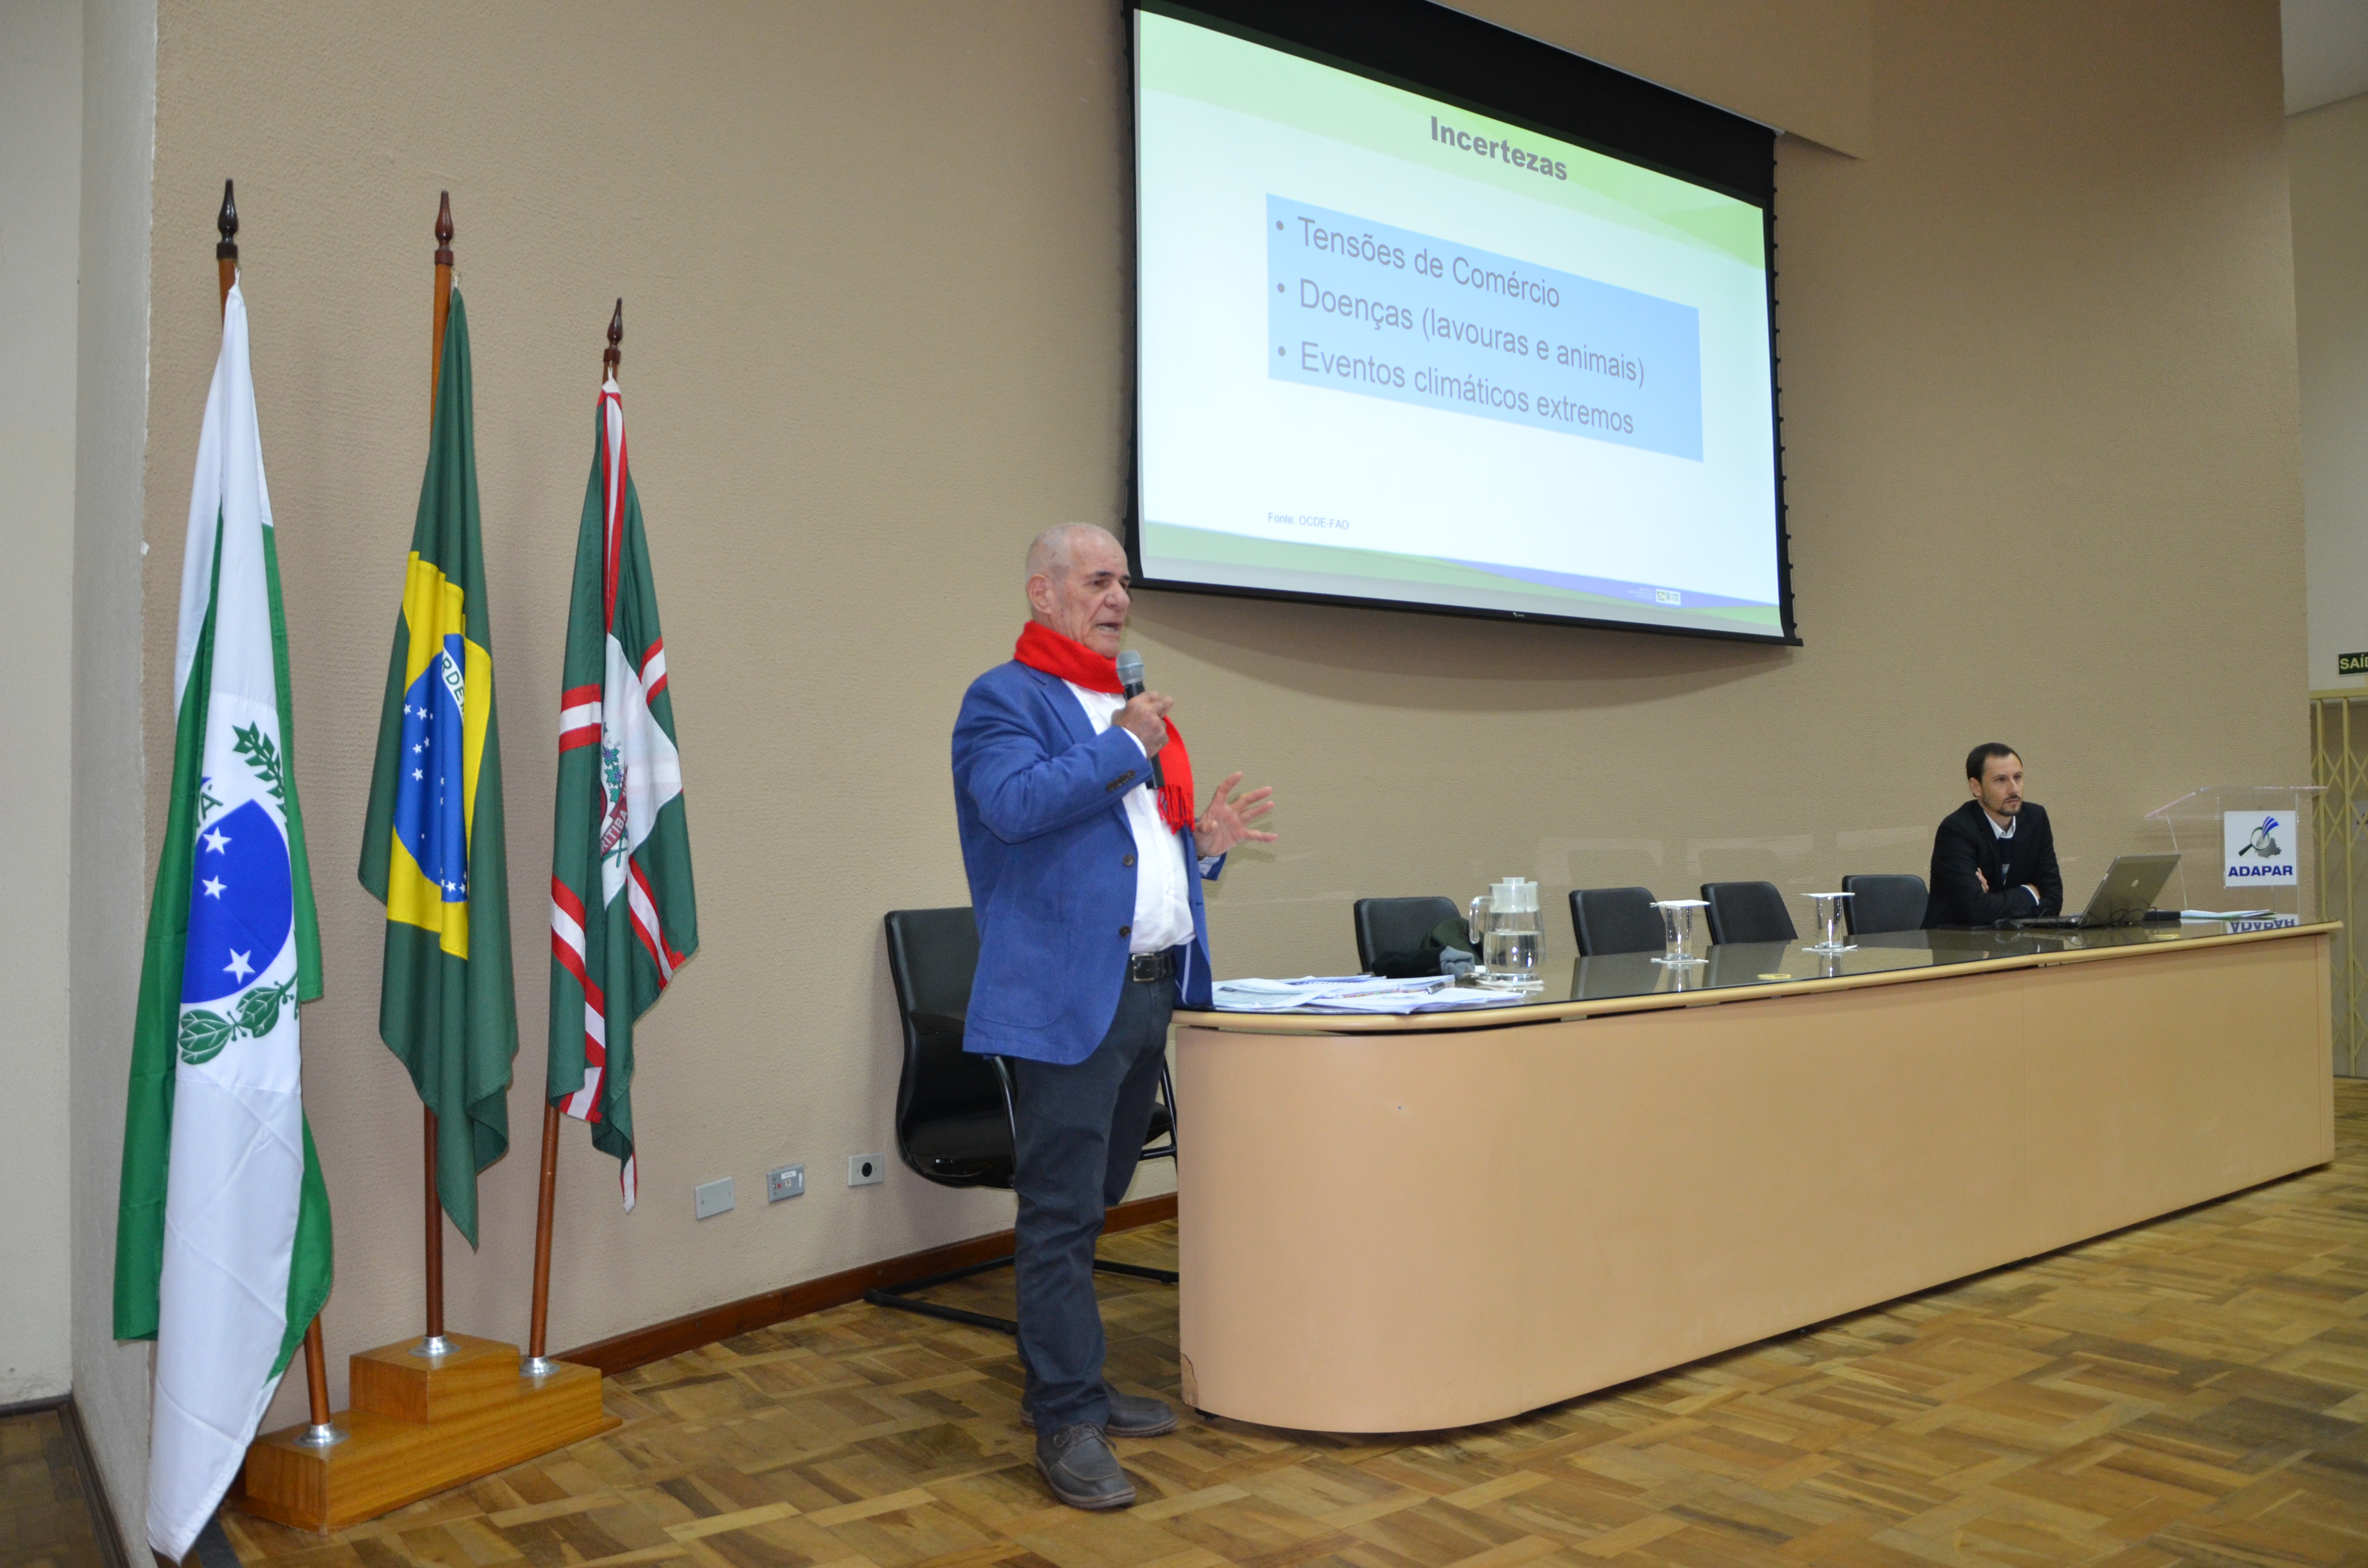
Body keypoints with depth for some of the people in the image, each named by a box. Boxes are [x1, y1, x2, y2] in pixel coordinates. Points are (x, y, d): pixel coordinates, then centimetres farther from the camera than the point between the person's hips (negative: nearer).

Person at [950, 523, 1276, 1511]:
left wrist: (1204, 843, 7)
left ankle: (1068, 1385, 28)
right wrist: (1125, 746, -14)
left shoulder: (1135, 709, 22)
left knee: (1091, 1204, 16)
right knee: (1062, 1217, -2)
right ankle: (1068, 1422, 6)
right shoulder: (1005, 698, -4)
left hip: (1151, 991, 8)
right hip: (1068, 995, -8)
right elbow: (1016, 804, -23)